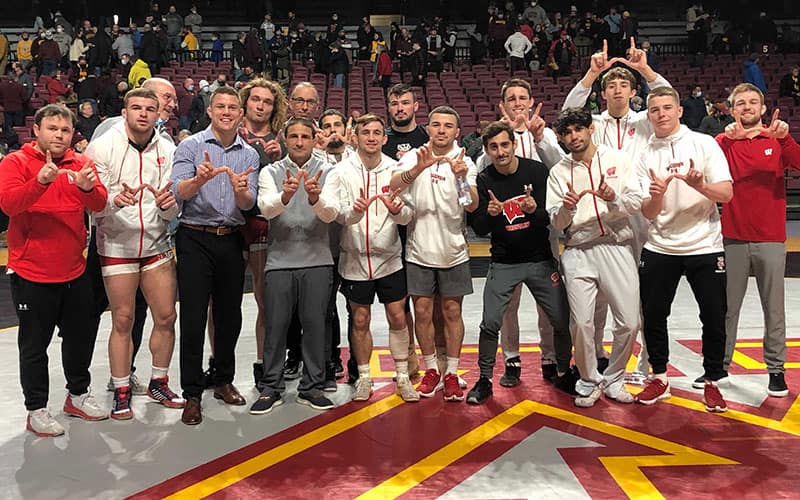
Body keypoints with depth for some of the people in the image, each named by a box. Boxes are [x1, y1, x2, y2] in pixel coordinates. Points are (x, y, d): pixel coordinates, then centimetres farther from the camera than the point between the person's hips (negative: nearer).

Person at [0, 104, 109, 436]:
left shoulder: (81, 164, 5)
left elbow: (99, 204, -9)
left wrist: (87, 188, -31)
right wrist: (40, 181, -37)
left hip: (74, 271, 5)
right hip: (31, 273, -4)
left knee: (82, 335, 16)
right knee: (34, 344, 6)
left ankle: (78, 395, 34)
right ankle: (36, 409, 18)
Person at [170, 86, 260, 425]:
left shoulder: (249, 155, 8)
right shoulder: (191, 146, -1)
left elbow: (249, 204, -3)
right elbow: (179, 192, -16)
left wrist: (241, 190, -26)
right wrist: (200, 179, -37)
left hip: (231, 240, 4)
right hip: (195, 239, -3)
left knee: (230, 315, 12)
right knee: (193, 317, -3)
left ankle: (224, 381, 29)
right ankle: (192, 395, 7)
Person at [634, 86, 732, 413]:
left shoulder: (705, 144, -2)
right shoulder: (645, 157, 3)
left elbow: (726, 193, -8)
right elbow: (647, 212, -3)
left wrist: (700, 185, -28)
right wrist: (656, 195, -25)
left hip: (705, 247, -2)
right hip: (659, 249, 2)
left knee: (714, 318, 2)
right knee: (653, 315, 5)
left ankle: (712, 382, 20)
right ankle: (659, 378, 23)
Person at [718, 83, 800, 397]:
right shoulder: (725, 141, 5)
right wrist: (727, 137, -29)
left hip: (771, 239, 0)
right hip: (733, 238, 0)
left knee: (774, 308, 5)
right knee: (728, 307, 8)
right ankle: (720, 365, 18)